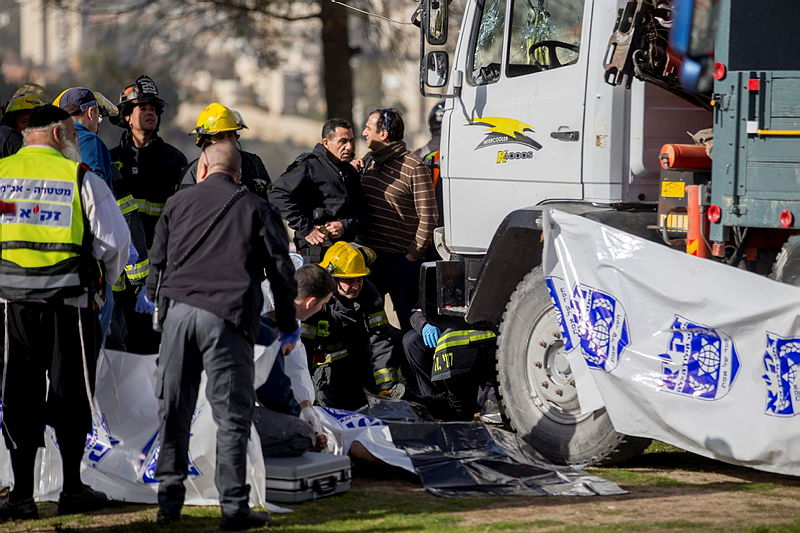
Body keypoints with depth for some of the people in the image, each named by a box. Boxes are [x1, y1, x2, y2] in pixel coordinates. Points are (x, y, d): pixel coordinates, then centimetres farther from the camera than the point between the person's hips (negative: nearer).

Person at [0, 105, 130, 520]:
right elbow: (114, 239, -6)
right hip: (69, 300, -2)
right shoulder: (80, 178, -4)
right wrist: (103, 279, 12)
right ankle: (72, 489, 13)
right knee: (69, 393, 9)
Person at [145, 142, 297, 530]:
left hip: (178, 309, 3)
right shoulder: (255, 208, 10)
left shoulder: (178, 203, 16)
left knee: (173, 410, 11)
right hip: (227, 316, -3)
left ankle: (169, 498, 12)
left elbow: (157, 261, 22)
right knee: (232, 414, -1)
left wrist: (154, 300, 41)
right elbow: (280, 268, 8)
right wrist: (287, 326, 16)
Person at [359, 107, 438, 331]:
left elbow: (428, 217, -13)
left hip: (402, 260, -7)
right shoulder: (368, 162, 12)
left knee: (410, 322, -2)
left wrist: (414, 254, -12)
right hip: (369, 255, 7)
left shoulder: (415, 167, -11)